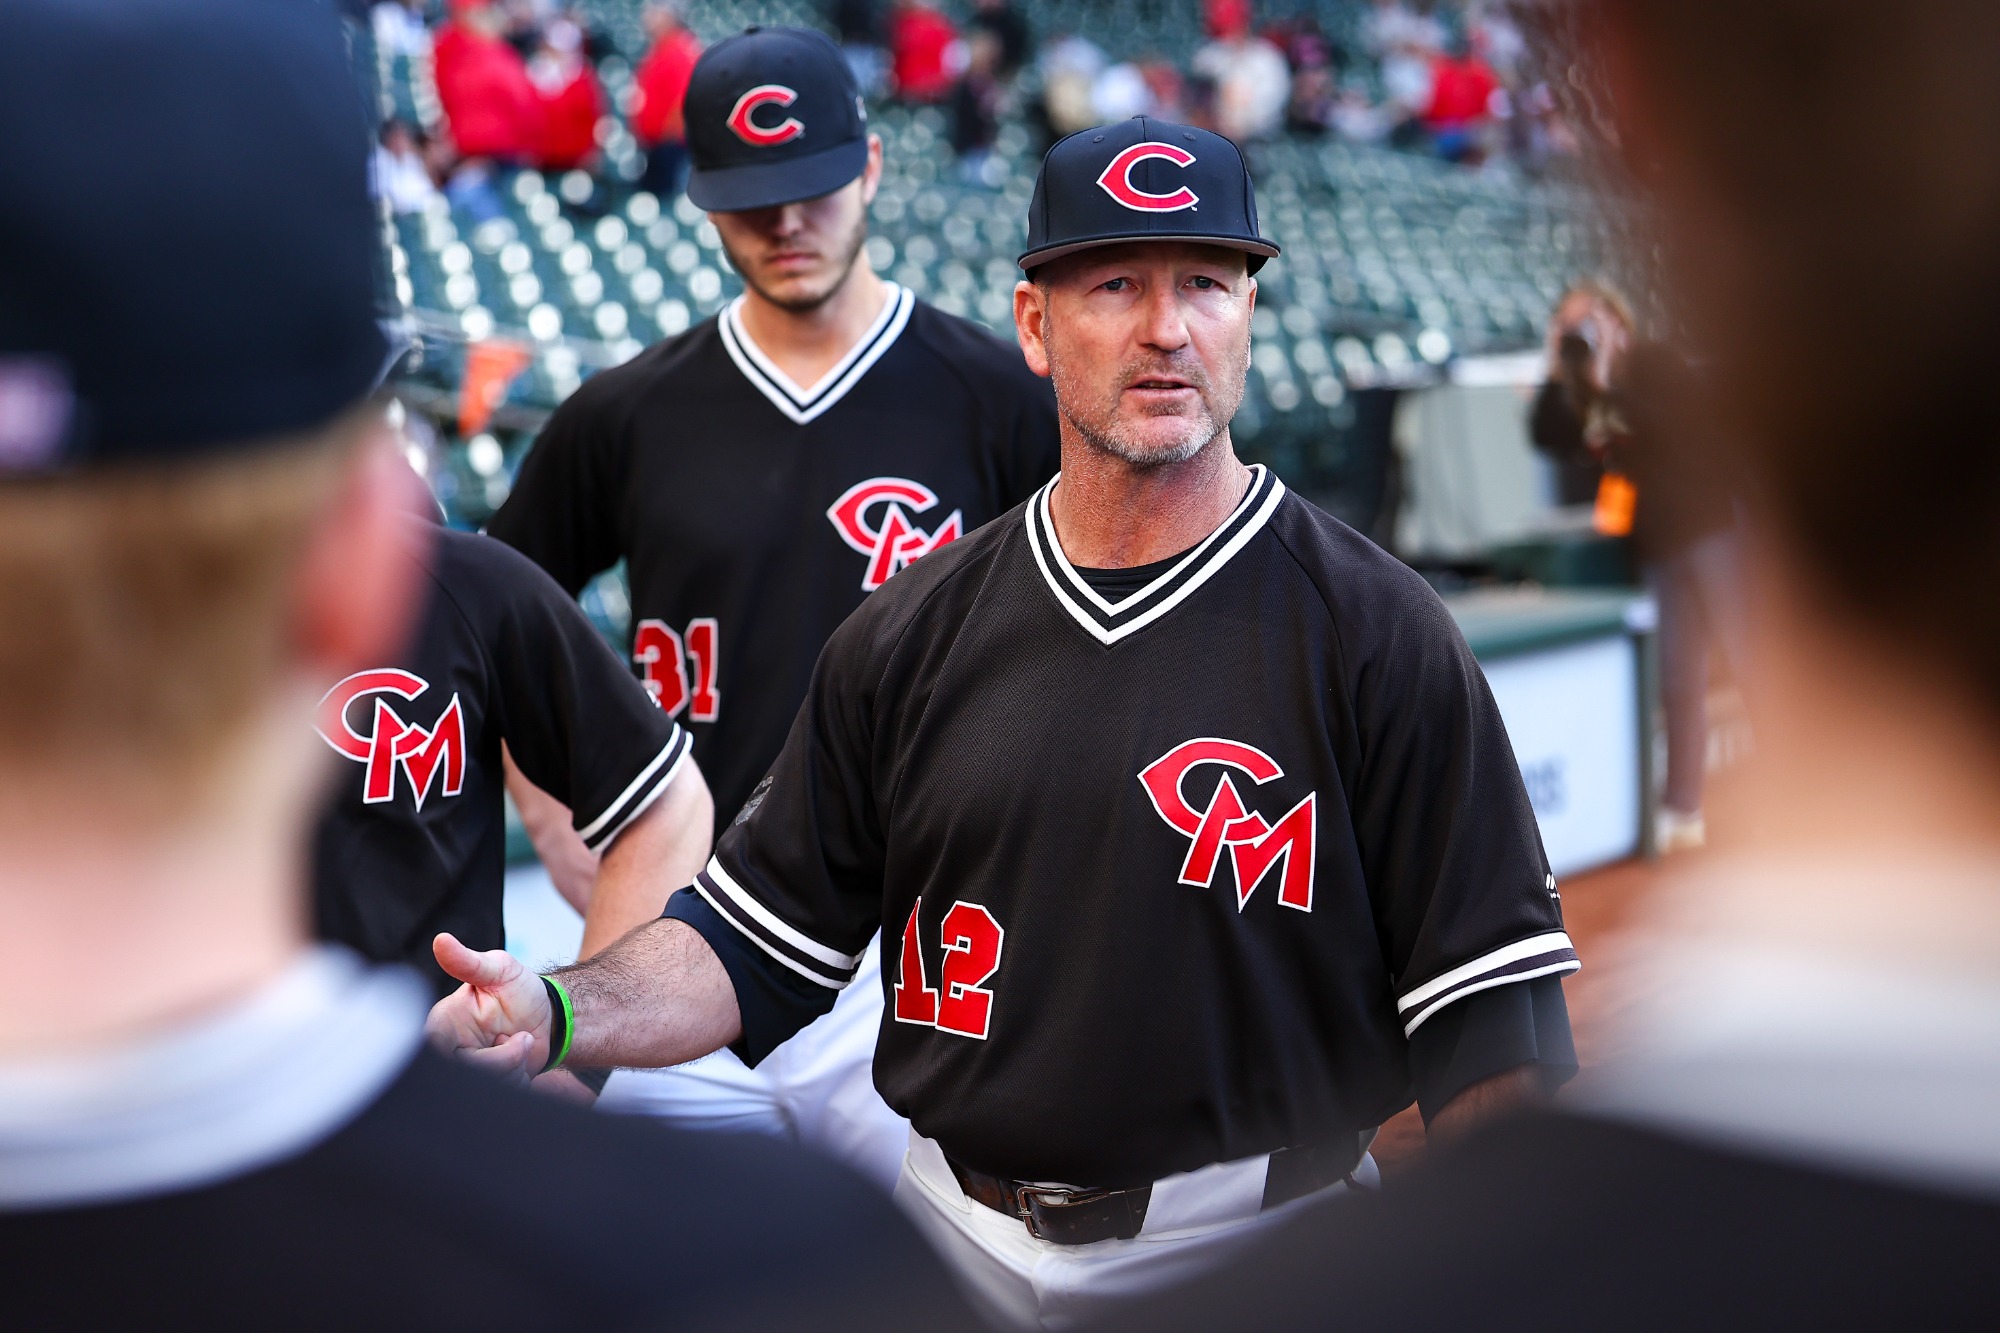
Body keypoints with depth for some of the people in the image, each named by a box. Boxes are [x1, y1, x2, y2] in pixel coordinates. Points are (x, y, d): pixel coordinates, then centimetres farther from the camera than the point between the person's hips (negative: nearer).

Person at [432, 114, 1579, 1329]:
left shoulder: (1377, 633, -7)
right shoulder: (910, 634, 4)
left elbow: (1489, 1021, -9)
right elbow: (764, 937, 6)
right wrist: (558, 1012, -10)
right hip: (952, 1235, 3)